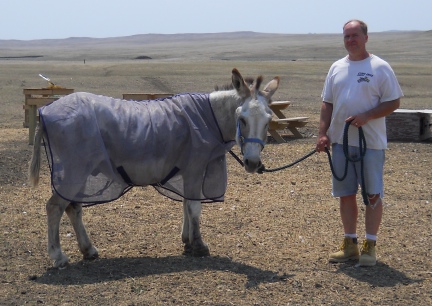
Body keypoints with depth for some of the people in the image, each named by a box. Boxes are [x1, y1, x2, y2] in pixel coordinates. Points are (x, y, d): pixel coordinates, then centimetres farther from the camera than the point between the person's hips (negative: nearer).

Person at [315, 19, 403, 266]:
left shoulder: (380, 67, -5)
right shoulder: (337, 68, 10)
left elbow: (394, 102, -7)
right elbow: (327, 104, 12)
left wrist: (367, 116, -20)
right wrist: (323, 134, 1)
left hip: (371, 142, -5)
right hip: (341, 142, 5)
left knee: (373, 195, 0)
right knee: (346, 194, 9)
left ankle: (370, 245, 9)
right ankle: (350, 244, 19)